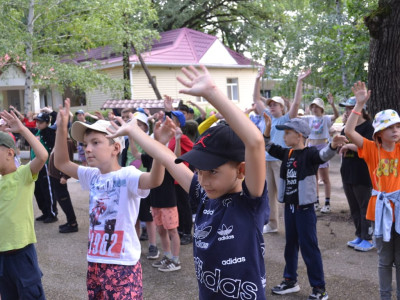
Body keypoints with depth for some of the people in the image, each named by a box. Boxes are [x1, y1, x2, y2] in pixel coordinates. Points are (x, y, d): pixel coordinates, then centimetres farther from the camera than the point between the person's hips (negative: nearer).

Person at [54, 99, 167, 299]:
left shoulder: (127, 175, -16)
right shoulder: (92, 175, 6)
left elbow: (154, 179, -35)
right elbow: (61, 163, 15)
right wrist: (61, 129, 4)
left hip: (123, 264, -7)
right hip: (95, 262, 7)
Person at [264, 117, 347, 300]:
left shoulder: (309, 154, -15)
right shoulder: (286, 153, 6)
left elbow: (324, 155, -34)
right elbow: (267, 147, 17)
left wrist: (333, 146, -55)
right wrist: (267, 128, 4)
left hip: (305, 208, -7)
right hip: (289, 207, 8)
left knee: (309, 246, -2)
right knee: (290, 244, 18)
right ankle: (290, 281, 33)